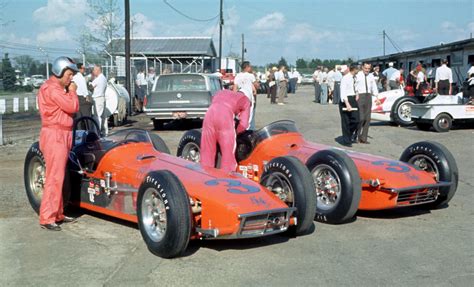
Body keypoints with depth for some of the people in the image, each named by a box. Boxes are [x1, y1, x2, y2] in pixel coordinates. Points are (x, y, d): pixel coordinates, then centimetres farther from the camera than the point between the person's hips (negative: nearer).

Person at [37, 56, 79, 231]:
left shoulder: (57, 88, 18)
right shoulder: (52, 88, -14)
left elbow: (68, 109, 18)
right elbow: (72, 107, -18)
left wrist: (69, 92, 8)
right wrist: (72, 92, -5)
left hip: (60, 136, 11)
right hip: (54, 136, -11)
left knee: (58, 177, 15)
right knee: (54, 178, -10)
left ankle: (57, 214, 24)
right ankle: (46, 218, -6)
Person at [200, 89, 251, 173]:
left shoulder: (220, 92, 38)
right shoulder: (245, 100, 25)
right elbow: (243, 124, 12)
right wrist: (235, 132, 30)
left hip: (209, 113, 4)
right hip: (225, 116, -4)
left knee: (207, 151, 13)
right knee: (228, 153, 6)